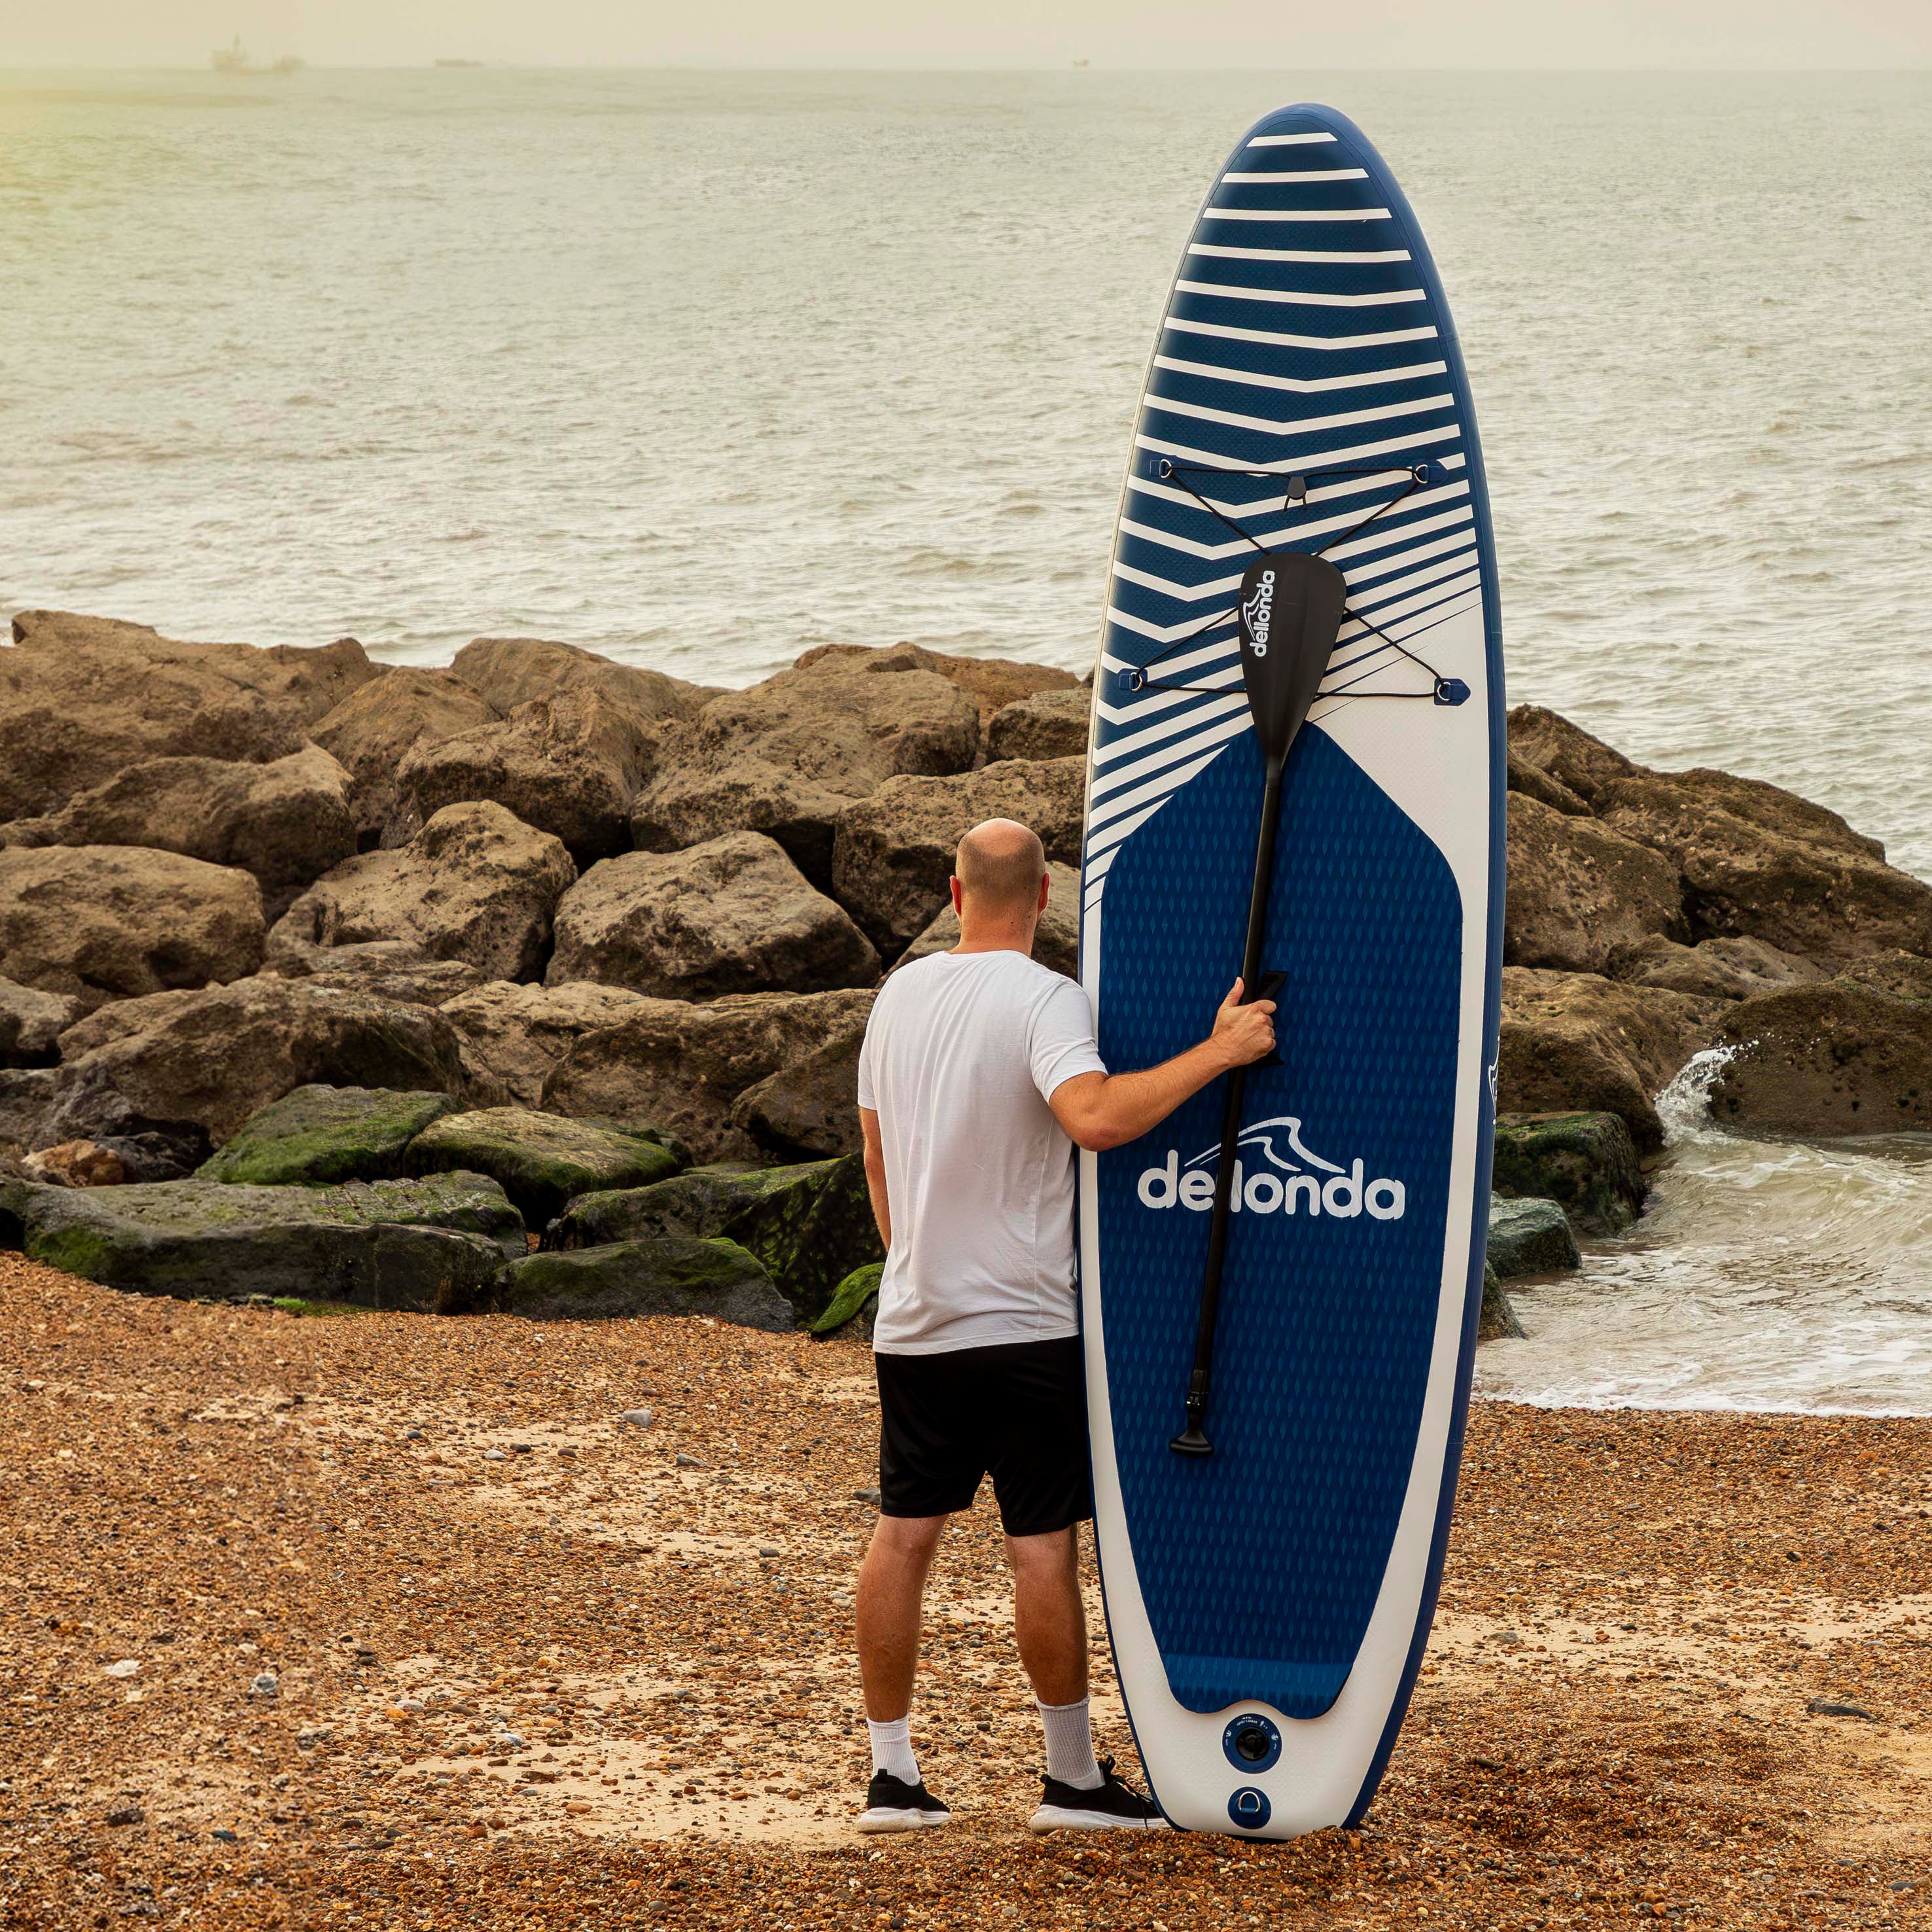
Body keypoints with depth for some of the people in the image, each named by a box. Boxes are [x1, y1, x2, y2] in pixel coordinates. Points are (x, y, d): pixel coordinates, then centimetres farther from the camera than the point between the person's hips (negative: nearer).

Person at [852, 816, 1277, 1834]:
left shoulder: (900, 994, 8)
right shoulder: (1043, 999, -14)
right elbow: (1096, 1117, -32)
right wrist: (1218, 1051, -25)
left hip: (911, 1323, 6)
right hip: (1024, 1326, -6)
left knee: (903, 1532, 9)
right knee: (1043, 1547, 1)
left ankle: (890, 1773, 12)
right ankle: (1072, 1779, 9)